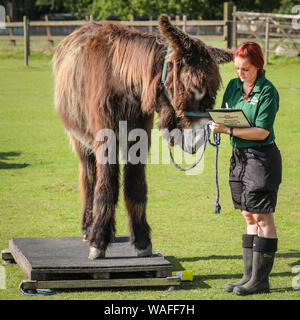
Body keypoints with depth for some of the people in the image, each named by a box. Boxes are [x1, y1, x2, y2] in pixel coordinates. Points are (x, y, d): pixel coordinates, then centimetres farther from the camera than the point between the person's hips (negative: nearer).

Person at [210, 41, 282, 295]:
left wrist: (228, 130, -26)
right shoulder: (234, 86, 9)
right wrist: (216, 123, -12)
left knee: (263, 218, -2)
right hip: (239, 157, 8)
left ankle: (260, 280, 3)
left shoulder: (267, 91, -13)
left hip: (262, 157, -8)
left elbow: (262, 131, -20)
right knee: (249, 218, 12)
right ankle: (249, 275, 18)